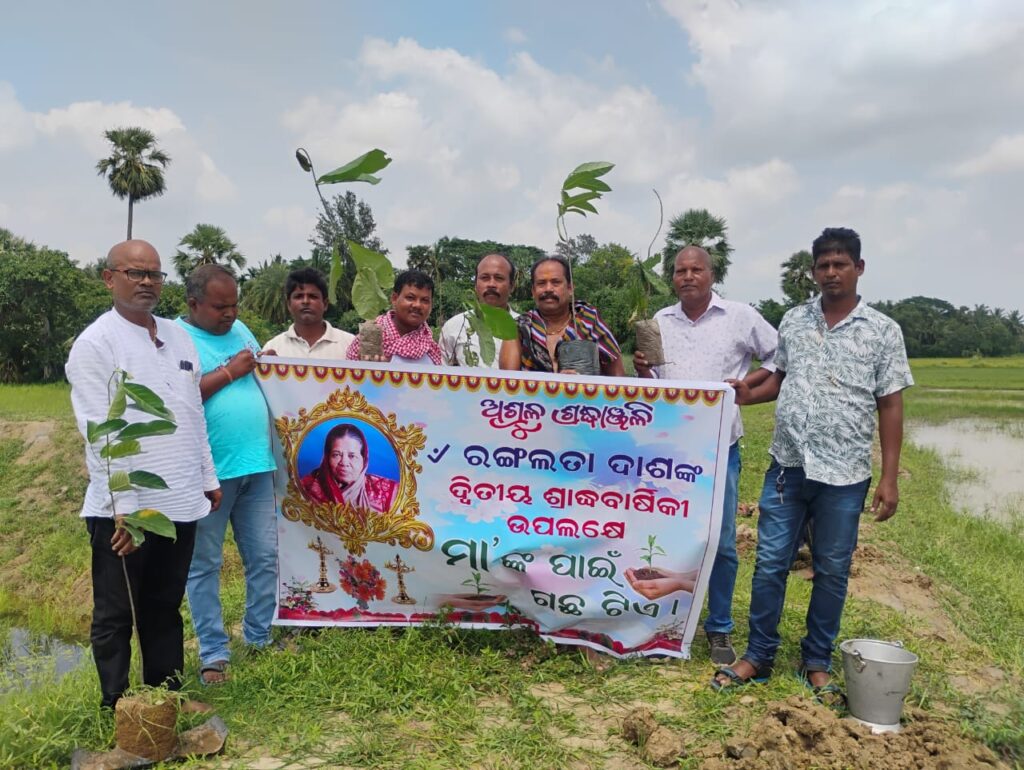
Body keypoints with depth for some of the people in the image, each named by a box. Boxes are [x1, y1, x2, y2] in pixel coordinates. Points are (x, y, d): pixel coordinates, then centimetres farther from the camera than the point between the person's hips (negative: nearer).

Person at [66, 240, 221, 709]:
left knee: (165, 608, 18)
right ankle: (117, 709, 22)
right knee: (115, 615, 9)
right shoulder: (95, 344, -8)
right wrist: (125, 506, -18)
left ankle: (167, 695, 30)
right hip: (123, 509, -6)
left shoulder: (179, 336, 12)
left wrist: (208, 478, 15)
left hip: (179, 504, 6)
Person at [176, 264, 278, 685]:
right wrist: (229, 371, -15)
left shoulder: (240, 330, 14)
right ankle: (213, 653, 19)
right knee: (204, 565, 7)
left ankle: (260, 638, 25)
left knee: (265, 557, 11)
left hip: (256, 465, 6)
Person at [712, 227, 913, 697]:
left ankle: (818, 663, 27)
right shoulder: (793, 321, 6)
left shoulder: (882, 331, -2)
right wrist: (748, 394, -5)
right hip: (786, 467, 2)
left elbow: (890, 407, -2)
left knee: (832, 572, 10)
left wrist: (889, 478, -6)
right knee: (770, 565, 6)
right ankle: (758, 657, 21)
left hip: (844, 475, -2)